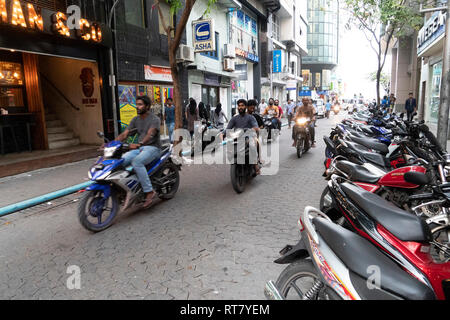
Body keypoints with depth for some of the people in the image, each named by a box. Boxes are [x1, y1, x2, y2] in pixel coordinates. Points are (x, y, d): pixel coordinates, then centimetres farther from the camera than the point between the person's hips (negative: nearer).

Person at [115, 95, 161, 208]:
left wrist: (139, 144, -44)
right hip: (139, 148, 7)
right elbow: (124, 134, 6)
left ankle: (149, 191, -29)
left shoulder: (154, 119, -7)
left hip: (153, 147, -6)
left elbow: (150, 134, -26)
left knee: (136, 161, -35)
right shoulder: (135, 120, 14)